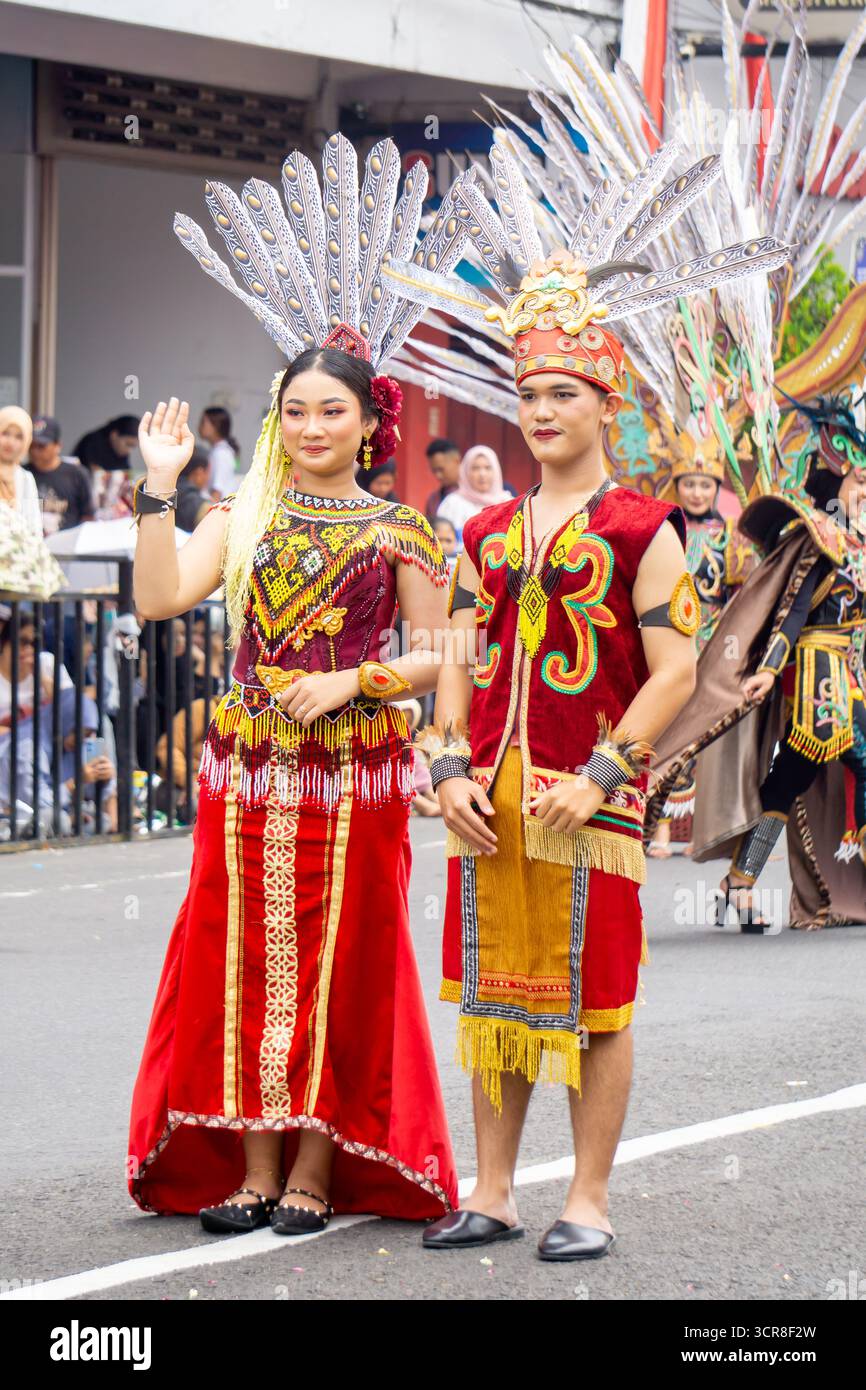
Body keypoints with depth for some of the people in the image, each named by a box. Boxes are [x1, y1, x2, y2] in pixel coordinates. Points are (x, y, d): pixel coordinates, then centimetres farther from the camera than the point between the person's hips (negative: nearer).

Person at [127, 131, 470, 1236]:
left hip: (353, 774, -3)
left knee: (337, 964, 0)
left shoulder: (399, 531, 2)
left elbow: (436, 655, 0)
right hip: (247, 771, 3)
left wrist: (355, 682, -14)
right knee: (242, 958, 3)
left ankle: (317, 1171, 7)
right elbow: (158, 598, -4)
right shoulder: (243, 517, 8)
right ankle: (251, 1167, 10)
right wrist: (158, 485, -9)